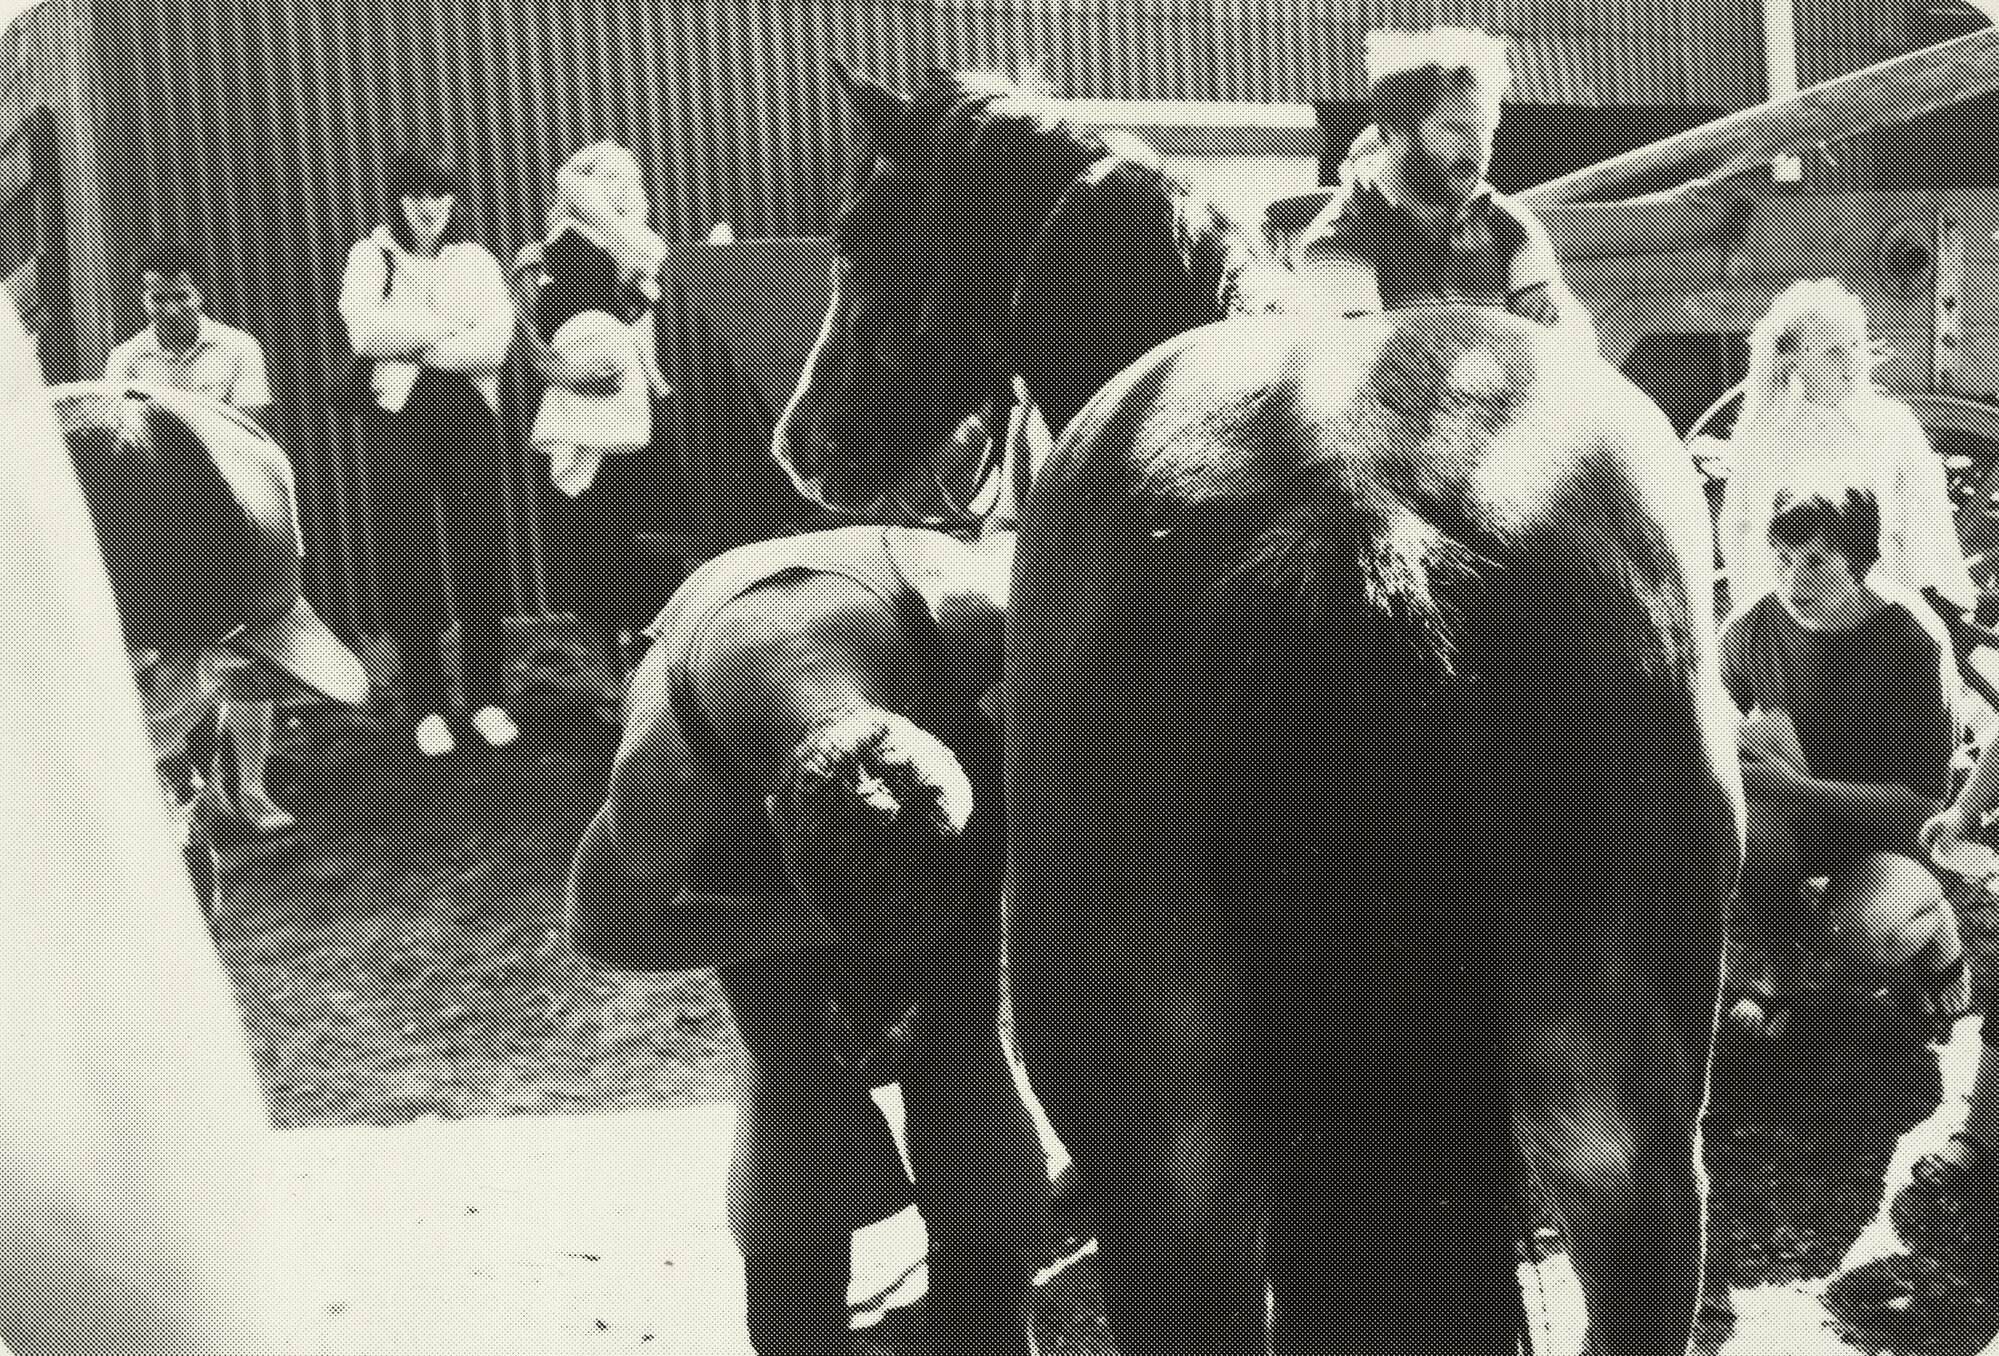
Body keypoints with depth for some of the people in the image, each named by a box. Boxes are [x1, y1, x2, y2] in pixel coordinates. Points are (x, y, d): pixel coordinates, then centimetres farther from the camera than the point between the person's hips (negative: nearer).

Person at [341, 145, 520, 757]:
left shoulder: (476, 260, 12)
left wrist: (411, 338, -9)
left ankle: (487, 700, 8)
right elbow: (367, 334, -10)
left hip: (470, 413, 1)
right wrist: (453, 324, -7)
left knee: (480, 557, -1)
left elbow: (495, 344, -4)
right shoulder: (371, 257, 8)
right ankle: (428, 708, 6)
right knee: (411, 565, -1)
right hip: (398, 416, -1)